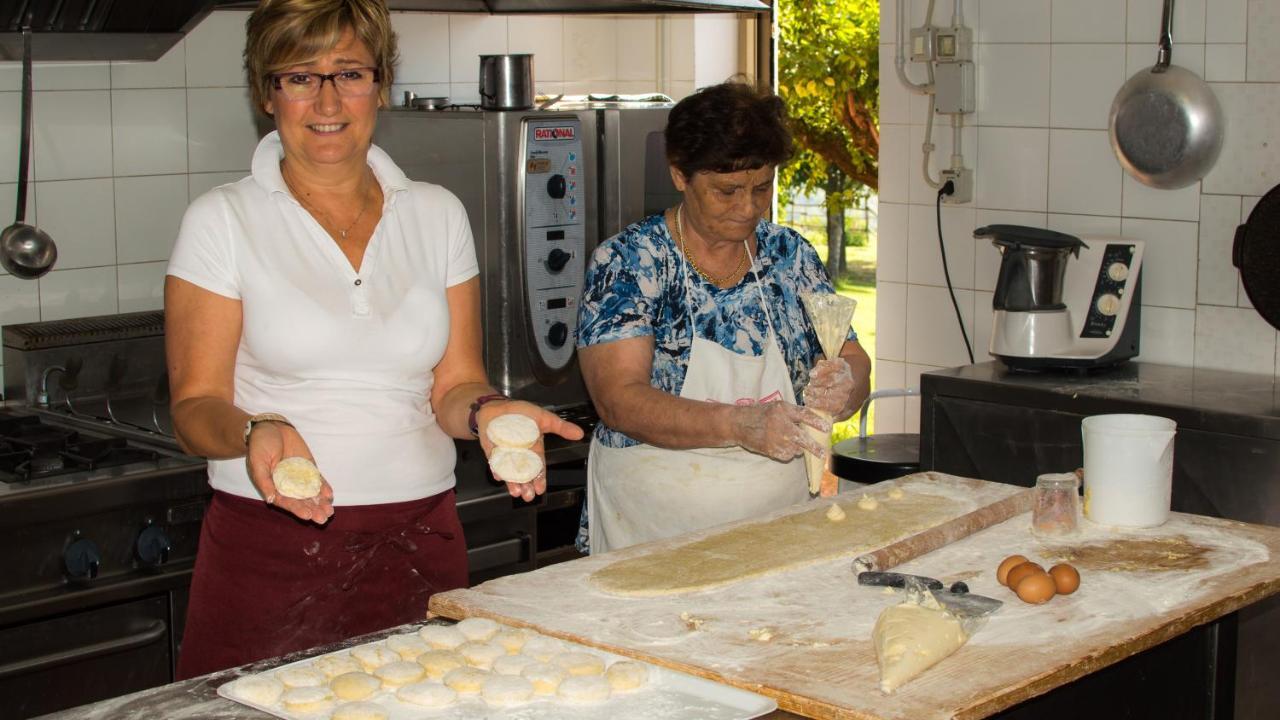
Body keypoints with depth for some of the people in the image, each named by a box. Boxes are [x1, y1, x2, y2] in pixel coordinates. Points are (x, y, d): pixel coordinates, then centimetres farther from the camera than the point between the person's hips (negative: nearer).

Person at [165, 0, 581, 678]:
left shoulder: (438, 215, 8)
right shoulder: (223, 220, 0)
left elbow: (453, 386, 8)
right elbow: (196, 406, -3)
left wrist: (486, 412, -14)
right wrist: (257, 433, -24)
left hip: (421, 541, 3)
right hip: (269, 554, -2)